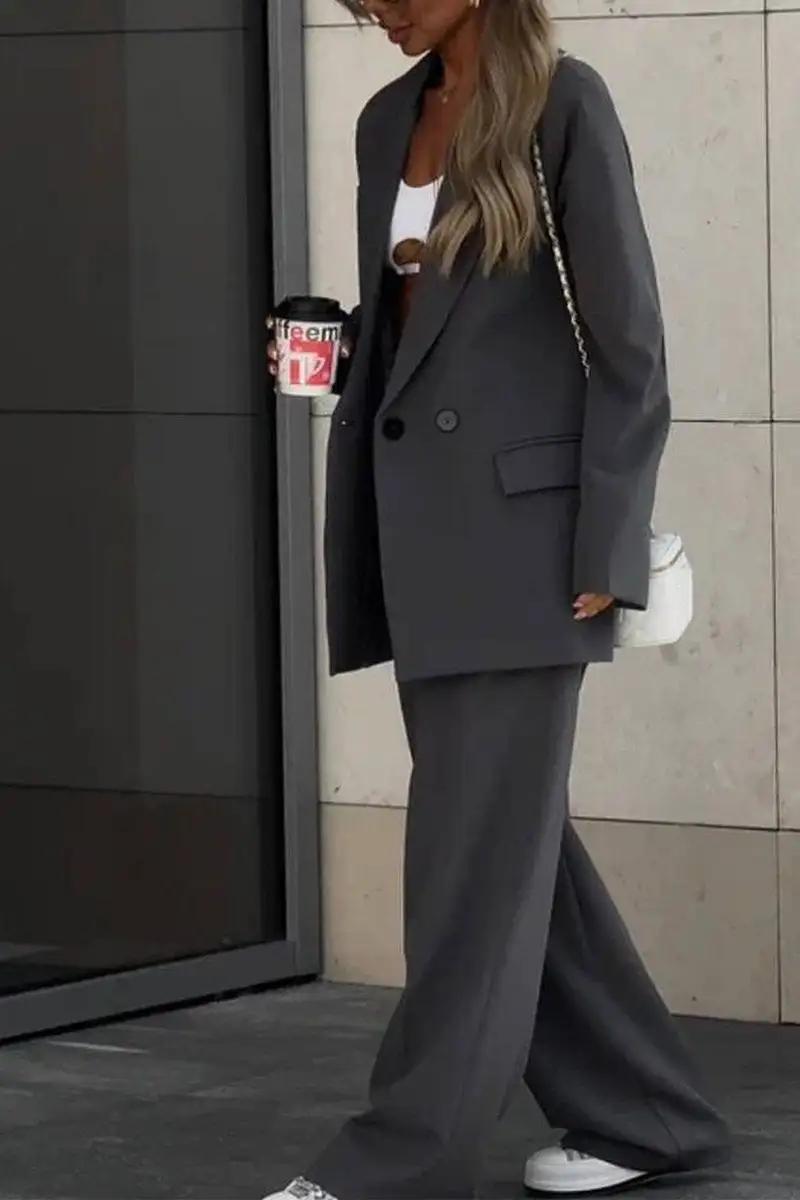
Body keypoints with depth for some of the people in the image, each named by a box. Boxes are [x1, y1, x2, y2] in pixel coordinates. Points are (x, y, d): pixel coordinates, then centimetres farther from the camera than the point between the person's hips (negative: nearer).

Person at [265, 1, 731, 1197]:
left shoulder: (562, 102, -8)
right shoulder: (388, 120, 14)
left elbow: (627, 342, -10)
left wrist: (606, 549, -14)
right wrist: (322, 347, 4)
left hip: (519, 522, -8)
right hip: (416, 522, 8)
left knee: (478, 842, -5)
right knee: (508, 832, 11)